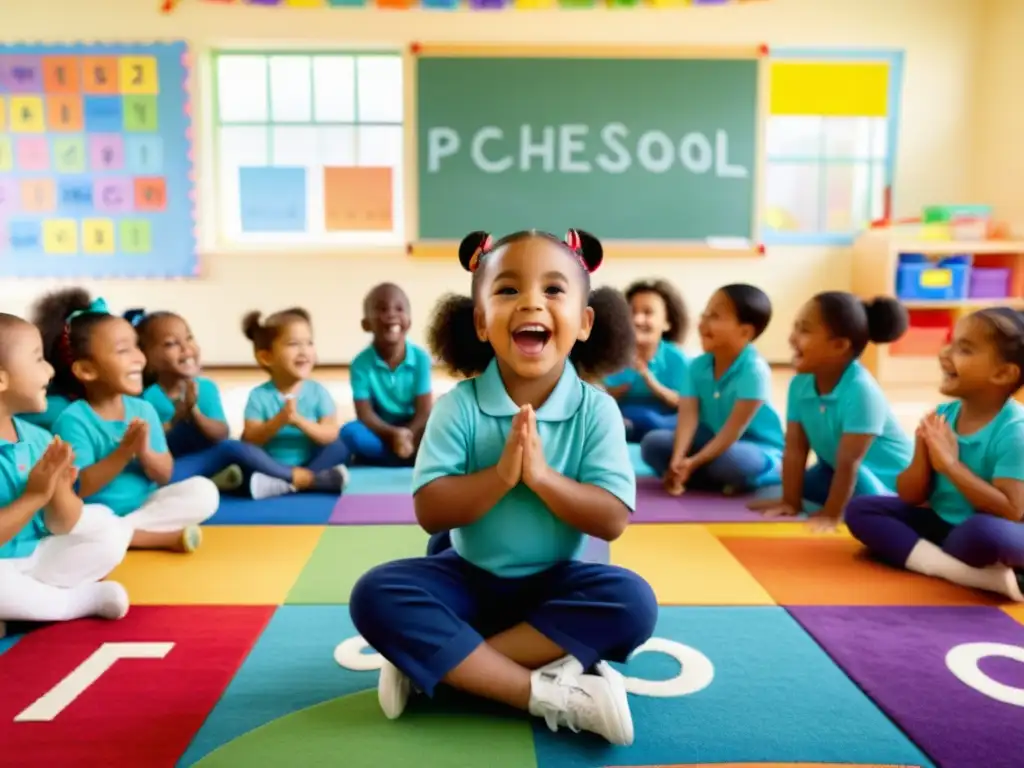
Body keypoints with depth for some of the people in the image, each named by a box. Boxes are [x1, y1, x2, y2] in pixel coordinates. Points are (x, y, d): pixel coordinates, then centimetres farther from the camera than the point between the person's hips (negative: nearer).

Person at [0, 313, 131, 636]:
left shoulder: (39, 439, -2)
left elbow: (62, 527, -2)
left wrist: (59, 489, -21)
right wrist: (33, 497, -27)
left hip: (38, 559, 6)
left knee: (111, 535, -4)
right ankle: (84, 599, -8)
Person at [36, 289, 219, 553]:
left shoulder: (144, 409, 2)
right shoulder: (73, 420, -13)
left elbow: (165, 476, 2)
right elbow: (79, 489, -18)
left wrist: (145, 453, -19)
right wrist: (123, 452, -26)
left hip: (147, 506, 5)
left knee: (203, 491, -16)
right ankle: (166, 537, -24)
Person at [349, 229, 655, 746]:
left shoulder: (596, 410, -11)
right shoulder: (458, 406, -12)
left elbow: (612, 520, -15)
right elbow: (429, 513, -16)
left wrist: (541, 476, -28)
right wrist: (500, 475, -30)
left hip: (555, 583, 0)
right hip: (469, 578, 0)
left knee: (632, 602, -27)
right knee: (377, 595, -24)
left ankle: (433, 664, -24)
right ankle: (547, 694, -27)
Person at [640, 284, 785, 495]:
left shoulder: (754, 370, -23)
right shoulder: (697, 366, -5)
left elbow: (734, 428, -26)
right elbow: (688, 415, -16)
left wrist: (694, 462, -32)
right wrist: (677, 460, -32)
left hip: (760, 451, -6)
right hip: (714, 443, 6)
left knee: (732, 460, -40)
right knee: (653, 443, -12)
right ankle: (724, 482, -14)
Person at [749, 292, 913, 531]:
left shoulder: (860, 390, -33)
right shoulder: (799, 384, -13)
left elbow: (849, 464, -30)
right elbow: (795, 449, -11)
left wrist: (832, 514, -25)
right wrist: (790, 502, -10)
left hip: (889, 479, -7)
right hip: (836, 473, 7)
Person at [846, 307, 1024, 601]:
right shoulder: (943, 415, -4)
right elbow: (910, 497, -1)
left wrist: (951, 464, -27)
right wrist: (923, 455, -21)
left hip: (997, 535, -7)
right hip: (941, 524, 7)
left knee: (982, 533, -41)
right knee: (859, 509, -10)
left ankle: (928, 555, -8)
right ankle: (965, 571, -23)